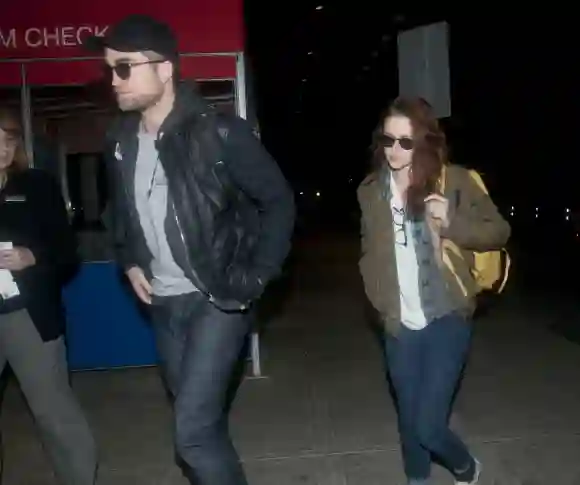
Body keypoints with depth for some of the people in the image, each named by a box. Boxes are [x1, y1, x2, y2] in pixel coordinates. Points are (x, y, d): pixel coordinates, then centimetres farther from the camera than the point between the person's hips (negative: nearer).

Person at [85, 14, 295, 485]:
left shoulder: (219, 132, -16)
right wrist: (130, 262, 7)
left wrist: (257, 277, -12)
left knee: (193, 431, -12)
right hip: (163, 302, 6)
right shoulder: (121, 140, 3)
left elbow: (279, 200, -10)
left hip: (217, 298, -6)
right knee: (201, 419, 18)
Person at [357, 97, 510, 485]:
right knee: (409, 423, 14)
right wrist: (381, 299, 3)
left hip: (446, 319, -4)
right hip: (401, 326, 4)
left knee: (429, 426, -5)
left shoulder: (454, 181, -7)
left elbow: (500, 231, -2)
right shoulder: (370, 191, 4)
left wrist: (452, 224, -20)